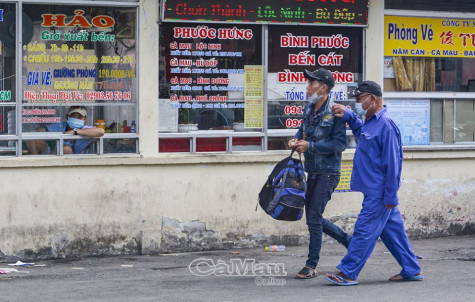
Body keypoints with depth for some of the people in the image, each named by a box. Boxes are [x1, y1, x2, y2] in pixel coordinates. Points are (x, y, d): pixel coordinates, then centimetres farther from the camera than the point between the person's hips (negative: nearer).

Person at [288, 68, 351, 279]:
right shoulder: (309, 109, 9)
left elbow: (340, 143, -18)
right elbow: (303, 129, 22)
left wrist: (309, 146, -22)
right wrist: (296, 141, -2)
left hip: (328, 173, -8)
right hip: (313, 172, 8)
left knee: (314, 217, -9)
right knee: (313, 218, 12)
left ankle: (311, 265, 0)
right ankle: (349, 241, 30)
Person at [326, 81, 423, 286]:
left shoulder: (385, 125, -18)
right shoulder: (370, 123, 12)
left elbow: (392, 163, -20)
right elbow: (360, 131, 39)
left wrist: (390, 196, -20)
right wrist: (347, 115, 21)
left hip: (379, 193, -10)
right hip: (374, 191, 10)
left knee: (364, 230, -6)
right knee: (392, 231, 13)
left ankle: (348, 273, -2)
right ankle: (412, 270, 20)